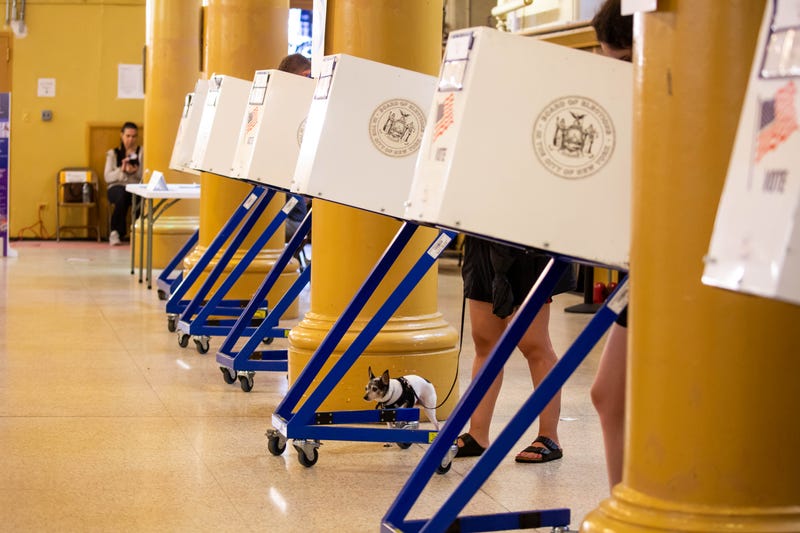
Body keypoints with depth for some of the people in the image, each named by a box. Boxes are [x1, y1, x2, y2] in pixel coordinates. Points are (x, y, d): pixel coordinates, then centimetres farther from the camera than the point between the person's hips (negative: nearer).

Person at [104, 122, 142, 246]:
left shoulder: (142, 152, 14)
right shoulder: (113, 153, 13)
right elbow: (107, 177, 2)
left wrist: (136, 171, -17)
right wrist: (121, 170, -15)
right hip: (117, 187, 0)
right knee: (122, 195, -38)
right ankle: (116, 232, -22)